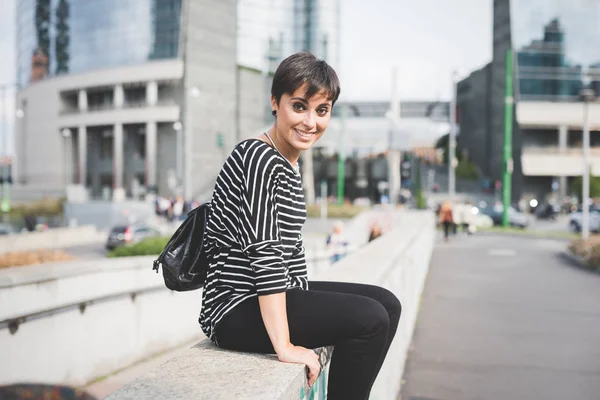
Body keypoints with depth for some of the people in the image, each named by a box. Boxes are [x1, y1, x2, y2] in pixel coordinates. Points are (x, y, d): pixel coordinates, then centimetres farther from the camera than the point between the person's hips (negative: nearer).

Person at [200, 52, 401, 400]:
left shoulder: (289, 162, 12)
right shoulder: (259, 158, -18)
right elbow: (263, 252, -24)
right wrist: (285, 346, -26)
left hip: (282, 294, 10)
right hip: (238, 309, -10)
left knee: (387, 304, 6)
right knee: (369, 319, -19)